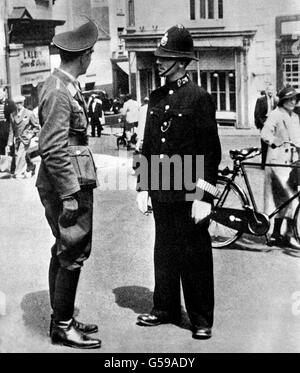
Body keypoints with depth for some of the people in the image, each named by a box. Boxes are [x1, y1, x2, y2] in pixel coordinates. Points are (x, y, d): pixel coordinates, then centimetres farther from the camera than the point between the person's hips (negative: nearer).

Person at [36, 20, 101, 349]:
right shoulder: (59, 91, -17)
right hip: (67, 186, -10)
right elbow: (53, 149, -22)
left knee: (64, 253, 16)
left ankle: (62, 319, 28)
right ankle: (62, 327, 9)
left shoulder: (66, 86, 14)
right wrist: (70, 195, -21)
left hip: (67, 185, 10)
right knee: (72, 255, -2)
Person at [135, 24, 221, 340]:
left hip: (188, 193, -6)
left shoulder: (199, 98, -8)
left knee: (195, 255, 3)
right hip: (161, 192, 6)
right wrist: (143, 187, 11)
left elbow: (210, 152, -10)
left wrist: (203, 197, -14)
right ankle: (165, 308, 29)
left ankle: (201, 319, 15)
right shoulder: (156, 97, 11)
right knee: (164, 251, 15)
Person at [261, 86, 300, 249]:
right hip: (277, 159, -8)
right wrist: (278, 142, -35)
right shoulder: (275, 115, -7)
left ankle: (276, 235, 18)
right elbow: (265, 133, -21)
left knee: (282, 199, 10)